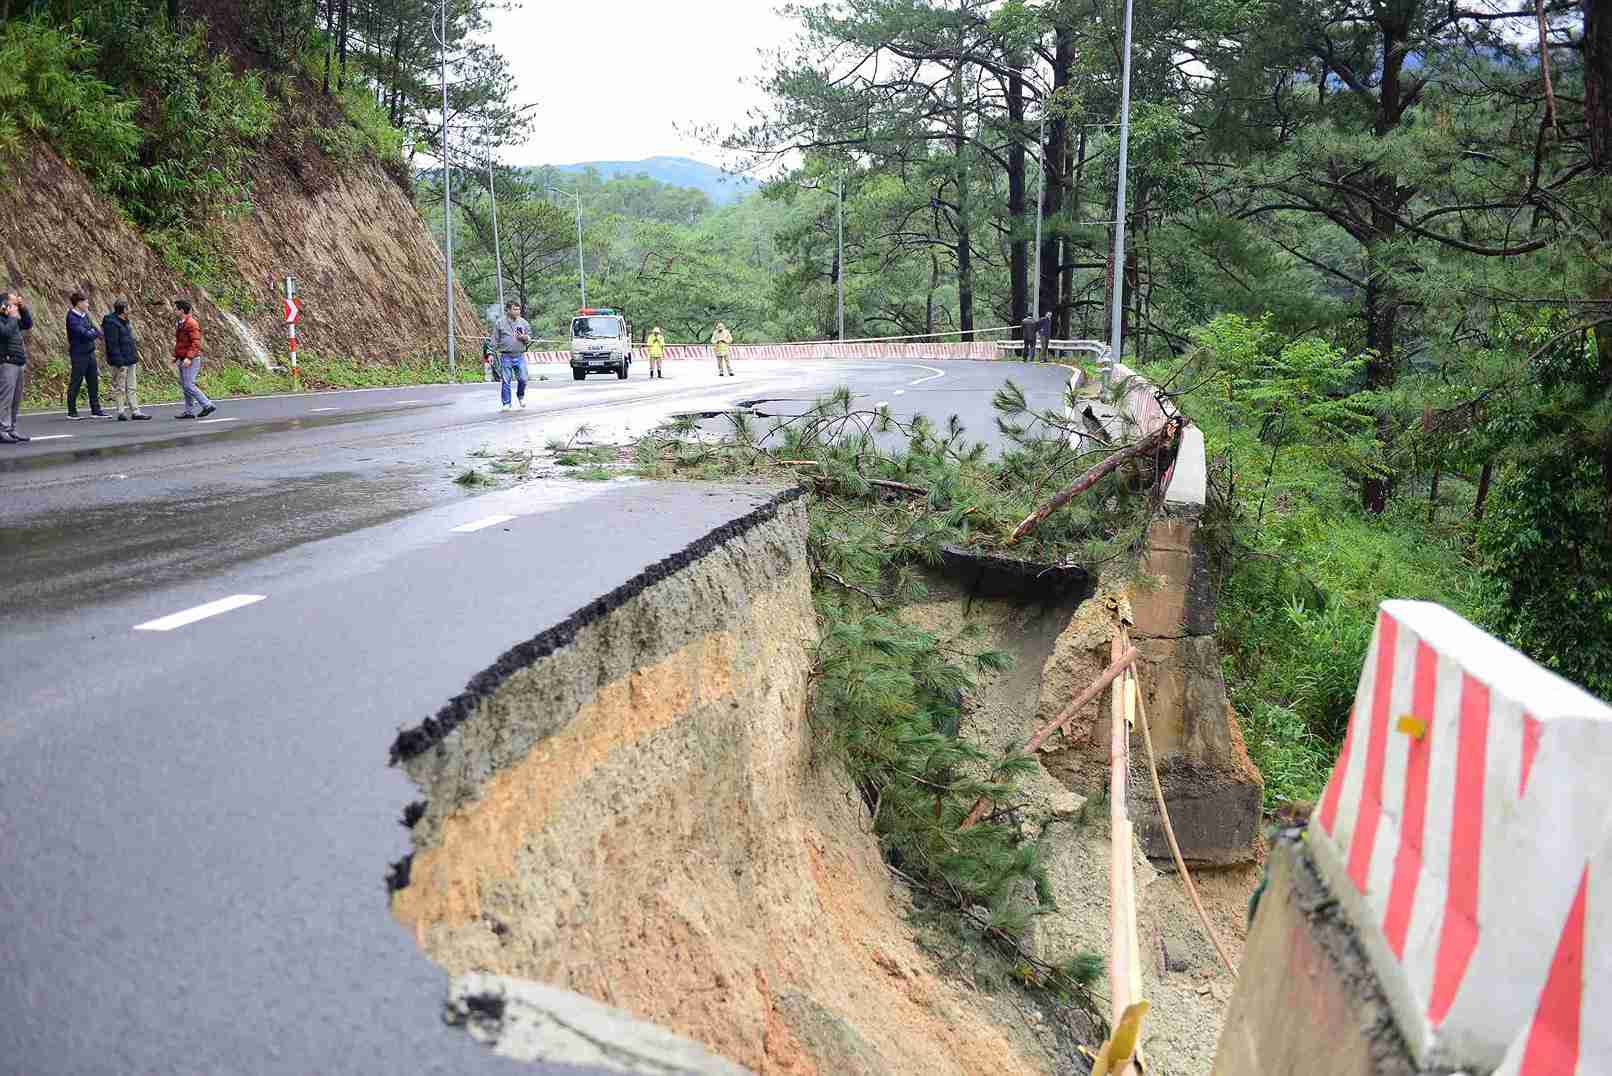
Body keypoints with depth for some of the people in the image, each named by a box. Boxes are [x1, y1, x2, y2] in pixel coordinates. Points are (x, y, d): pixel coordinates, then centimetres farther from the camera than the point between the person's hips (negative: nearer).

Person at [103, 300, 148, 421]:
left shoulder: (125, 322, 15)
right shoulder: (111, 323, -15)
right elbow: (112, 345, -19)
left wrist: (136, 356, 19)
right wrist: (119, 361, -22)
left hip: (130, 361, 9)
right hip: (120, 362, -9)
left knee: (131, 388, 10)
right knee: (119, 388, 0)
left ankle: (135, 412, 13)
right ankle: (121, 413, 5)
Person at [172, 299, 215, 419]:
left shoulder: (191, 324, -14)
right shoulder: (181, 324, 15)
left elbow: (196, 343, -22)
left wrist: (189, 358, -28)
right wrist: (176, 356, 18)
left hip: (191, 360, -10)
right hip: (183, 360, 10)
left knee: (188, 385, -13)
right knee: (184, 385, 9)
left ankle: (207, 405, -8)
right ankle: (189, 411, 11)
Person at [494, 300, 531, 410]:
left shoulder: (523, 322, 10)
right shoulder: (500, 322, 3)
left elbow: (529, 338, 17)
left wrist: (525, 337, -6)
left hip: (520, 356, 2)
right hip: (506, 356, -2)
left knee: (523, 379, -4)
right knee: (505, 381, 0)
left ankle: (521, 396, 25)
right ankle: (506, 403, 10)